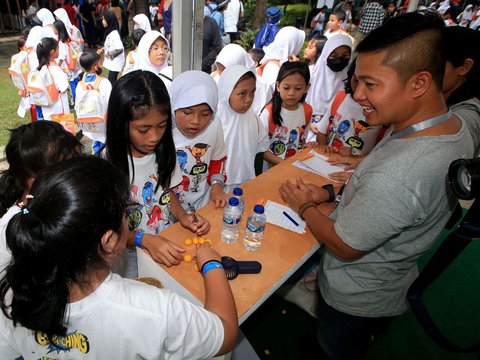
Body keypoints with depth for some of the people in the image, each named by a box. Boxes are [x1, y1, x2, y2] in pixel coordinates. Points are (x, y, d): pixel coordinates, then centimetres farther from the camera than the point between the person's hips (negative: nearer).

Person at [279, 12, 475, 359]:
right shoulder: (456, 126, -12)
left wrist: (304, 206, -10)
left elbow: (344, 247, -26)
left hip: (355, 300, -6)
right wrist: (329, 193, -4)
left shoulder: (396, 176, -43)